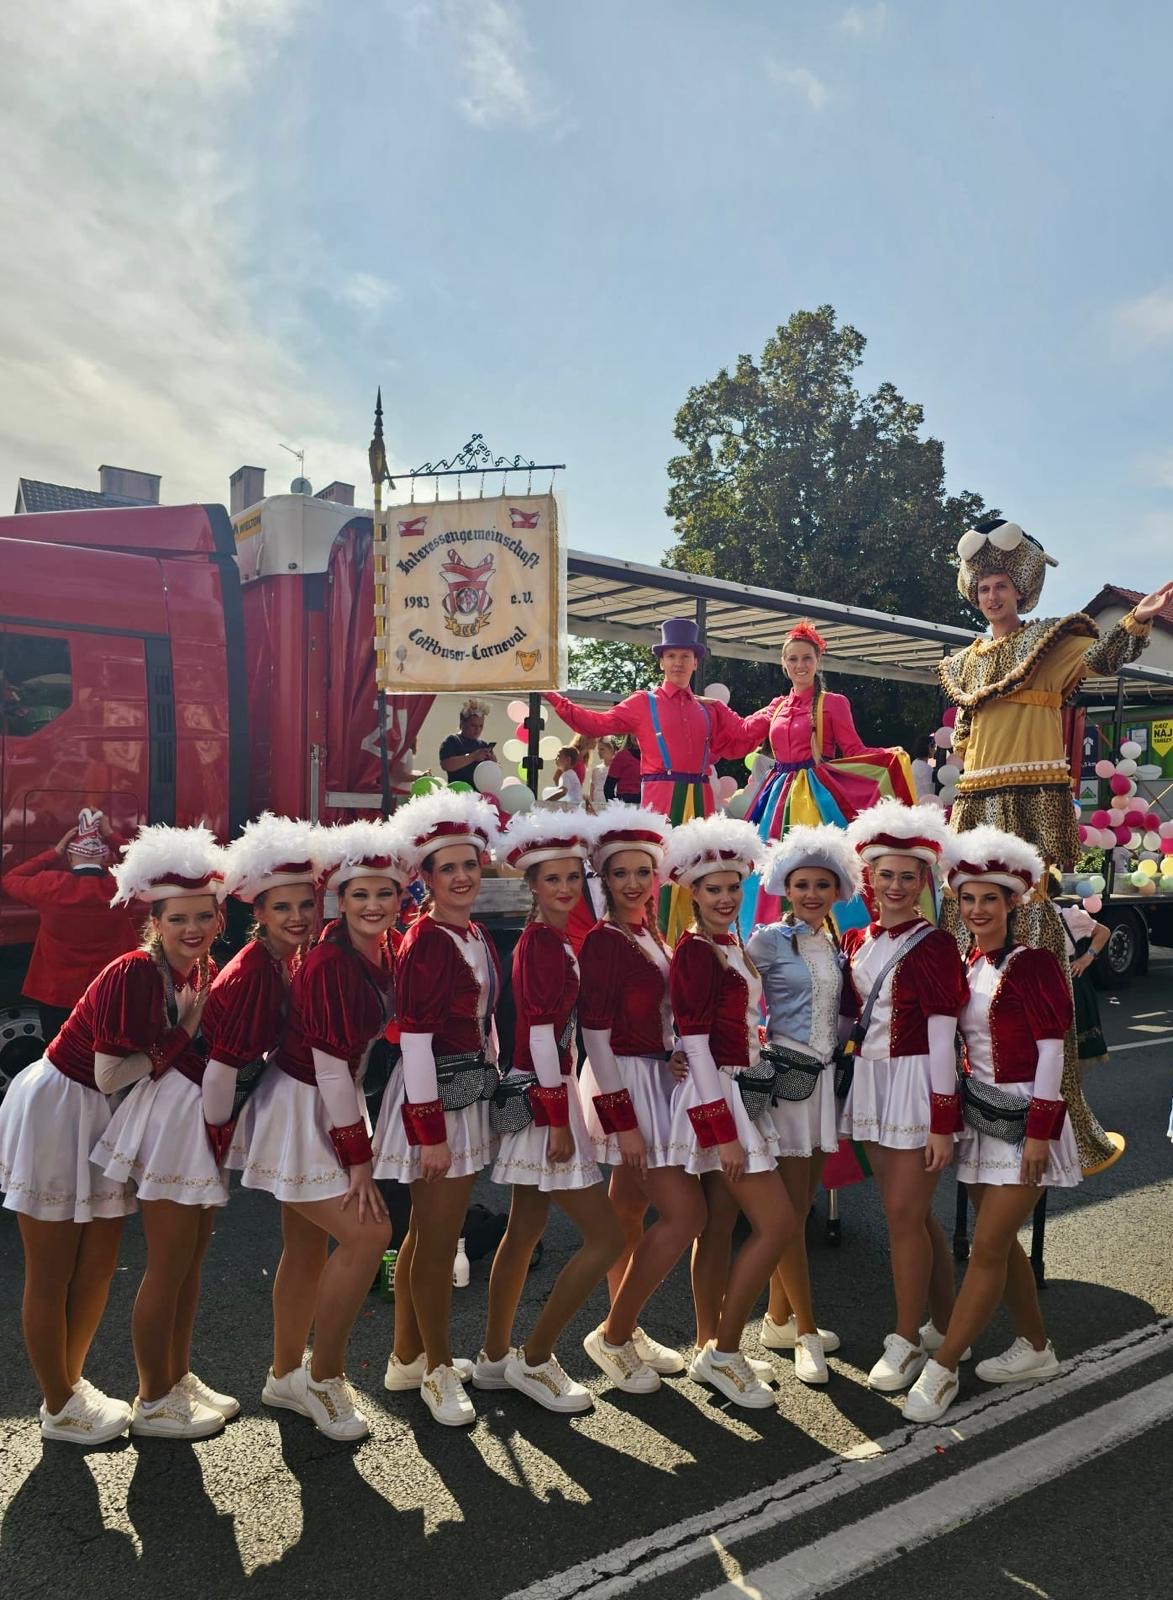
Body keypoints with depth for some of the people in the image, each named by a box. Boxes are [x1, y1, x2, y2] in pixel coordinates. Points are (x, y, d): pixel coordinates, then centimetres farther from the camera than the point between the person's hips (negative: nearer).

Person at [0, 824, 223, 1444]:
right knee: (50, 1274, 9)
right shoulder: (132, 973, -28)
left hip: (107, 1116, 8)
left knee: (98, 1265, 16)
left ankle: (72, 1382, 36)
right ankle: (59, 1409, 25)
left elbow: (172, 1061, 6)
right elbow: (109, 1074, -24)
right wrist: (182, 1035, -23)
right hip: (55, 1107, -8)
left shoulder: (196, 974, -4)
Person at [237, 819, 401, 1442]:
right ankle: (324, 1376, 9)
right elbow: (330, 1067, -23)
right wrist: (357, 1159, -17)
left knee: (307, 1246, 18)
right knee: (367, 1232, -10)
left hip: (329, 1106, 8)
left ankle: (285, 1376, 35)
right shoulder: (328, 964, -26)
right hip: (299, 1113, -8)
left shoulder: (382, 952, -1)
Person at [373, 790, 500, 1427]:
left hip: (472, 1092, 9)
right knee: (438, 1240, 5)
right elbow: (415, 1041, -20)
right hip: (436, 1095, -9)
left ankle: (408, 1357, 35)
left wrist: (494, 1081, 15)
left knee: (428, 1233, 19)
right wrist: (431, 1131, -20)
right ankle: (438, 1370, 23)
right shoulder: (425, 941, -18)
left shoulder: (475, 934, 8)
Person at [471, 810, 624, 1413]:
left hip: (537, 1098, 10)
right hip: (543, 1099, -10)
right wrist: (558, 1122, -20)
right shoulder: (542, 943, -17)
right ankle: (534, 1359, 9)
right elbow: (542, 1033, -21)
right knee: (606, 1236, -4)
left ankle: (494, 1357, 30)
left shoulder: (551, 940, 12)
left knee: (524, 1231, 17)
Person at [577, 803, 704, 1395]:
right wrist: (622, 1119, -20)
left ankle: (626, 1332, 29)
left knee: (629, 1211, 16)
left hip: (654, 1080, 8)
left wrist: (674, 1055, -3)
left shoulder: (649, 936, 10)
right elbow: (597, 1037, -18)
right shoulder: (602, 942, -16)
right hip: (626, 1086, -8)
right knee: (686, 1213, -7)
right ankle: (611, 1335, 7)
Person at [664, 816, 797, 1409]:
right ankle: (723, 1351, 4)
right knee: (778, 1223, -7)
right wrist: (722, 1129, -21)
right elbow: (694, 1042, -19)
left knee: (719, 1227, 14)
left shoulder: (730, 945, 13)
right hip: (716, 1097, -9)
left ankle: (712, 1349, 25)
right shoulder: (694, 951, -15)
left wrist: (737, 1114, 18)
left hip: (740, 1091, 9)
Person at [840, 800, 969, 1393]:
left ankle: (907, 1340, 16)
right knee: (913, 1214, 16)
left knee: (904, 1215, -2)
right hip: (869, 1082, 6)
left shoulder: (933, 944, -11)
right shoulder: (855, 941, 7)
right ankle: (945, 1327, 31)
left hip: (915, 1084, -6)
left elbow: (941, 1034, -14)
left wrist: (943, 1122, -15)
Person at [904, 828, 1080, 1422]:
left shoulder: (1031, 963, -14)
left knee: (987, 1248, -3)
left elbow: (1051, 1050, -15)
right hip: (979, 1114, 7)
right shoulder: (966, 964, 6)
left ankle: (941, 1370, 5)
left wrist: (1040, 1130, -17)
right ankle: (1036, 1348, 35)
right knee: (999, 1240, 17)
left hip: (1023, 1119, -7)